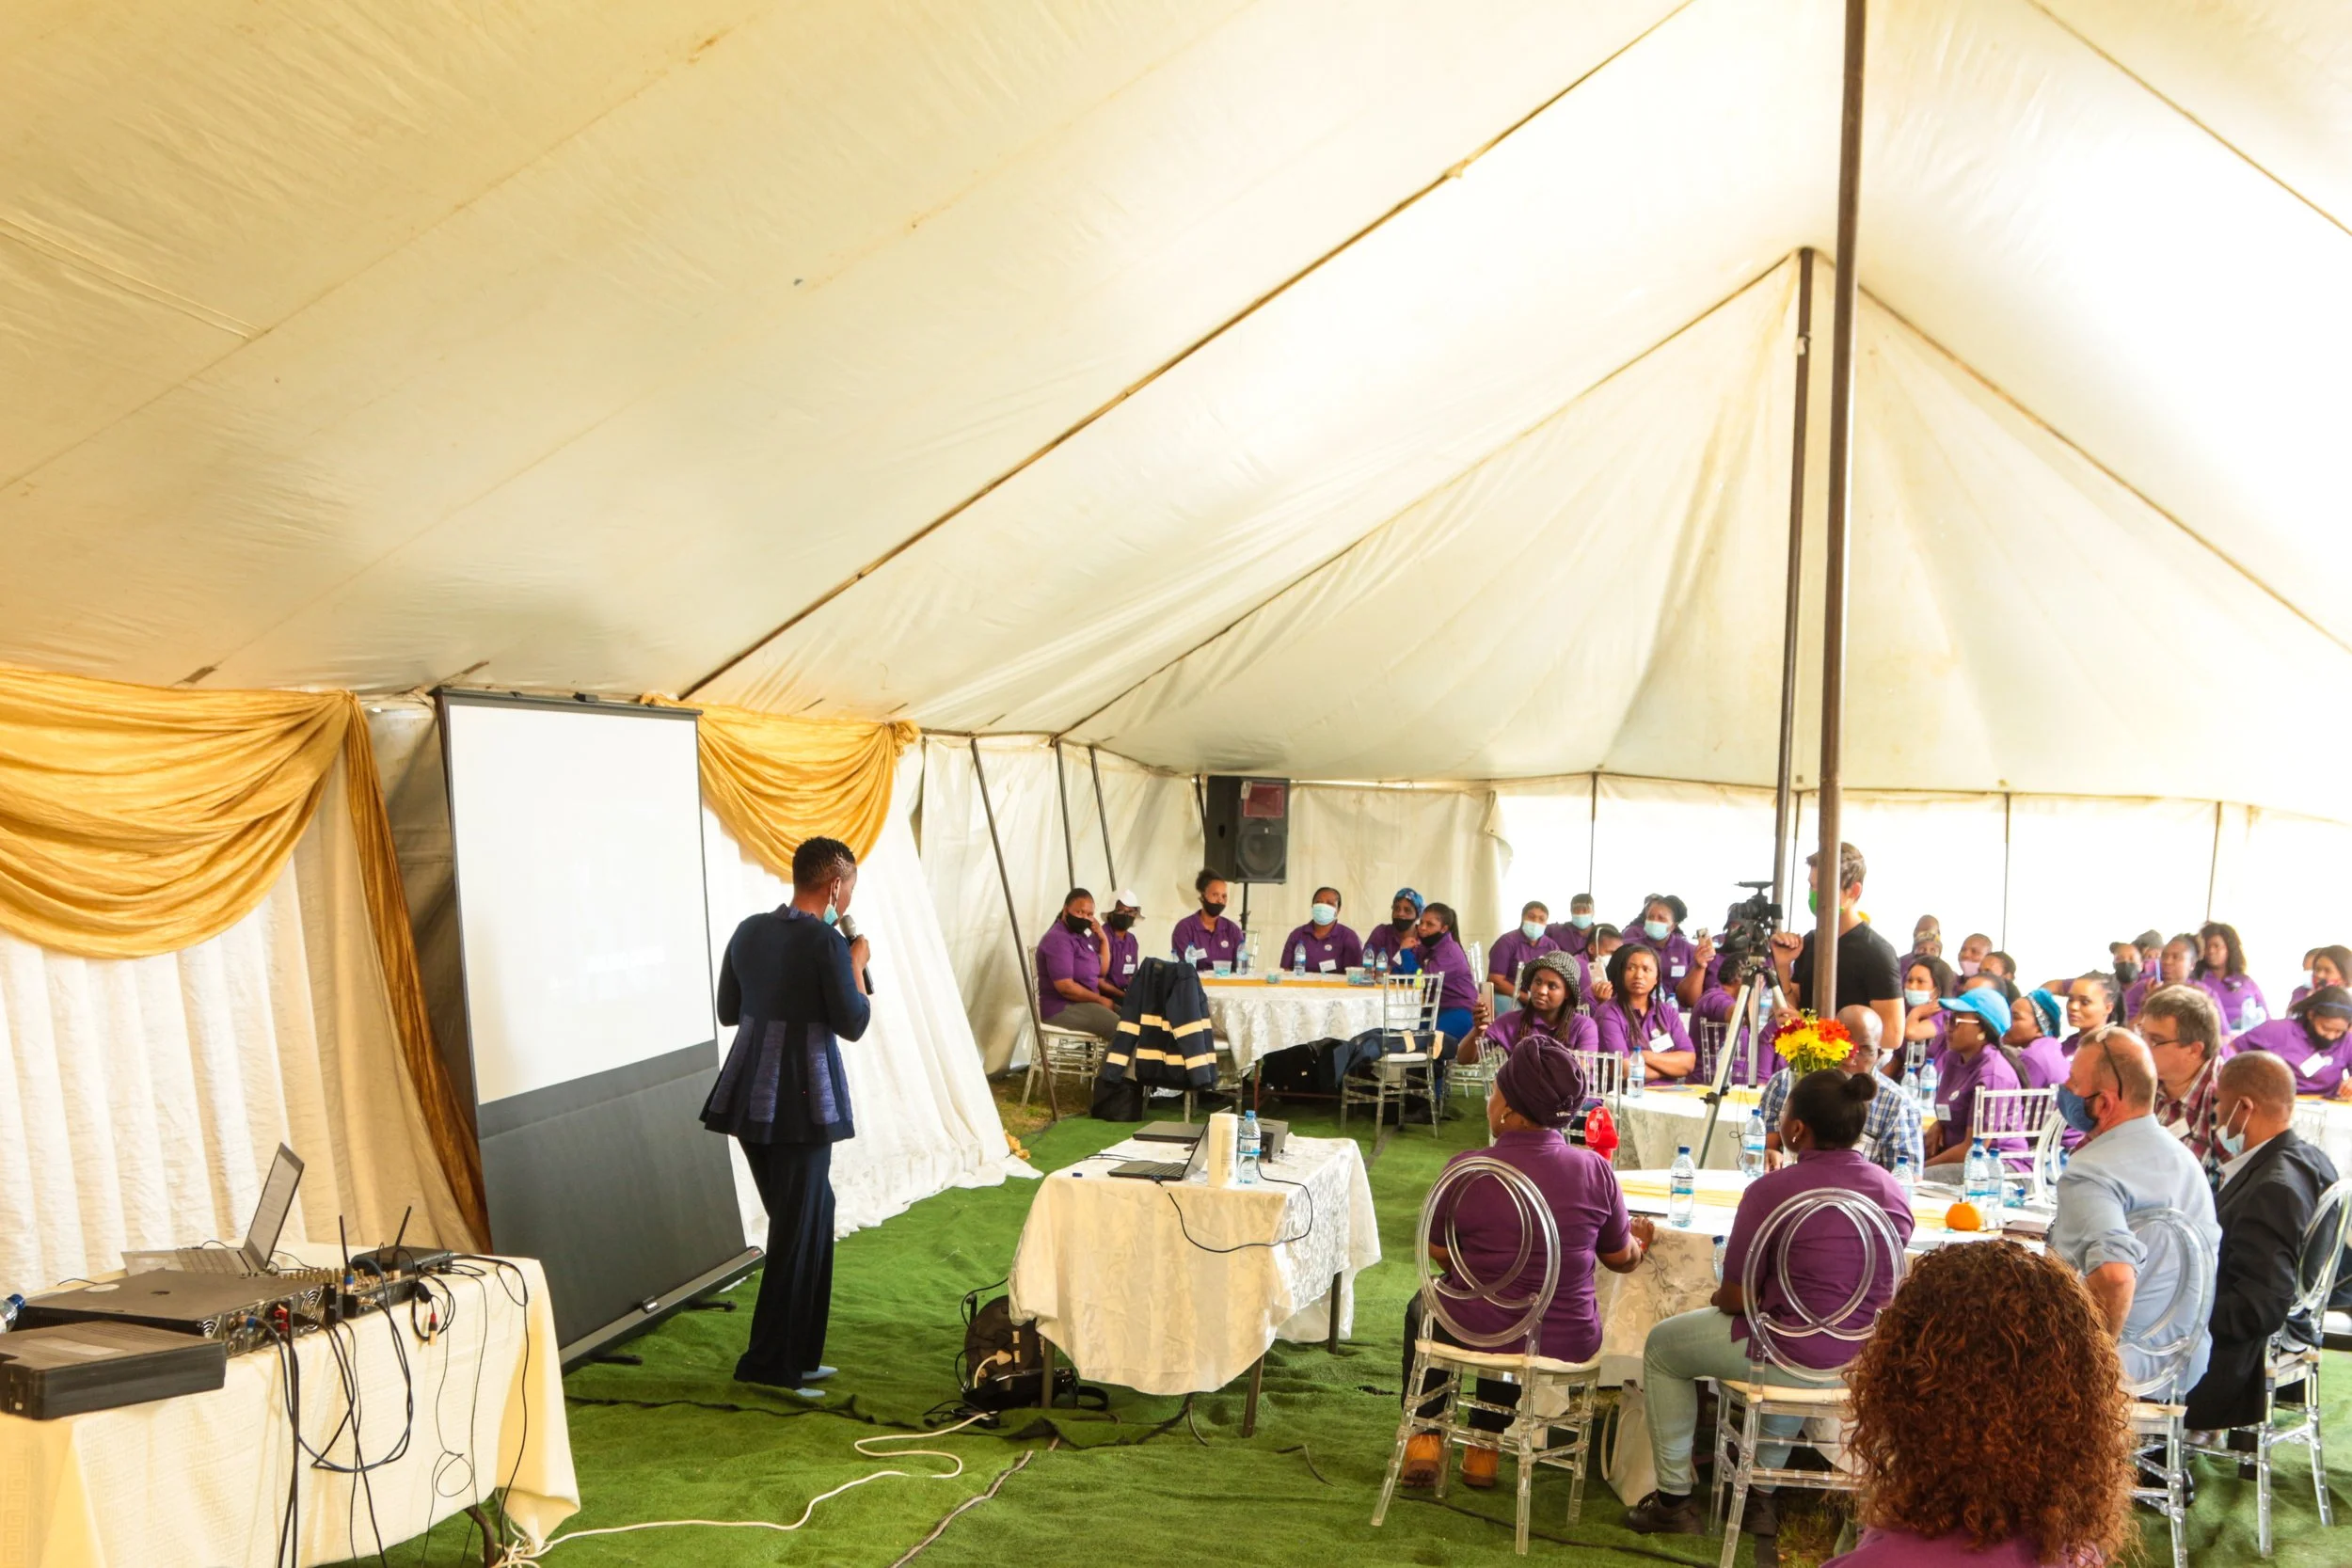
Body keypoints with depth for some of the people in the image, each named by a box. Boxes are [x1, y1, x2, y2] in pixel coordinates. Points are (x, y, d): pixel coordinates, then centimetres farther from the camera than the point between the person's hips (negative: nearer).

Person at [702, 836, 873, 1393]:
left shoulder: (748, 931, 7)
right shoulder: (826, 942, -15)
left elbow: (728, 1011, 15)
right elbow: (853, 1024, -11)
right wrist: (857, 965, 2)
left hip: (748, 1096, 8)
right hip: (802, 1101, -7)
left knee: (803, 1219, 19)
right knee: (799, 1231, 4)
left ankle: (799, 1356, 25)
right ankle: (770, 1365, 9)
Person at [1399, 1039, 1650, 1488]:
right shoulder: (1595, 1171, -14)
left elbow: (1439, 1253, -3)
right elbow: (1622, 1259, 1)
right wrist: (1641, 1240, 25)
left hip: (1477, 1335, -2)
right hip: (1571, 1343, 2)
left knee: (1423, 1305, 33)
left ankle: (1426, 1441, 32)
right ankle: (1484, 1451, 43)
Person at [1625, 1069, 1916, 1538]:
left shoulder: (1771, 1190, -19)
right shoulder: (1894, 1192, 0)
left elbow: (1734, 1299, -13)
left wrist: (1719, 1298, 11)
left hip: (1796, 1360, -6)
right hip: (1870, 1363, 6)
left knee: (1662, 1345, 19)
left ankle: (1675, 1500, 25)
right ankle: (1761, 1495, 42)